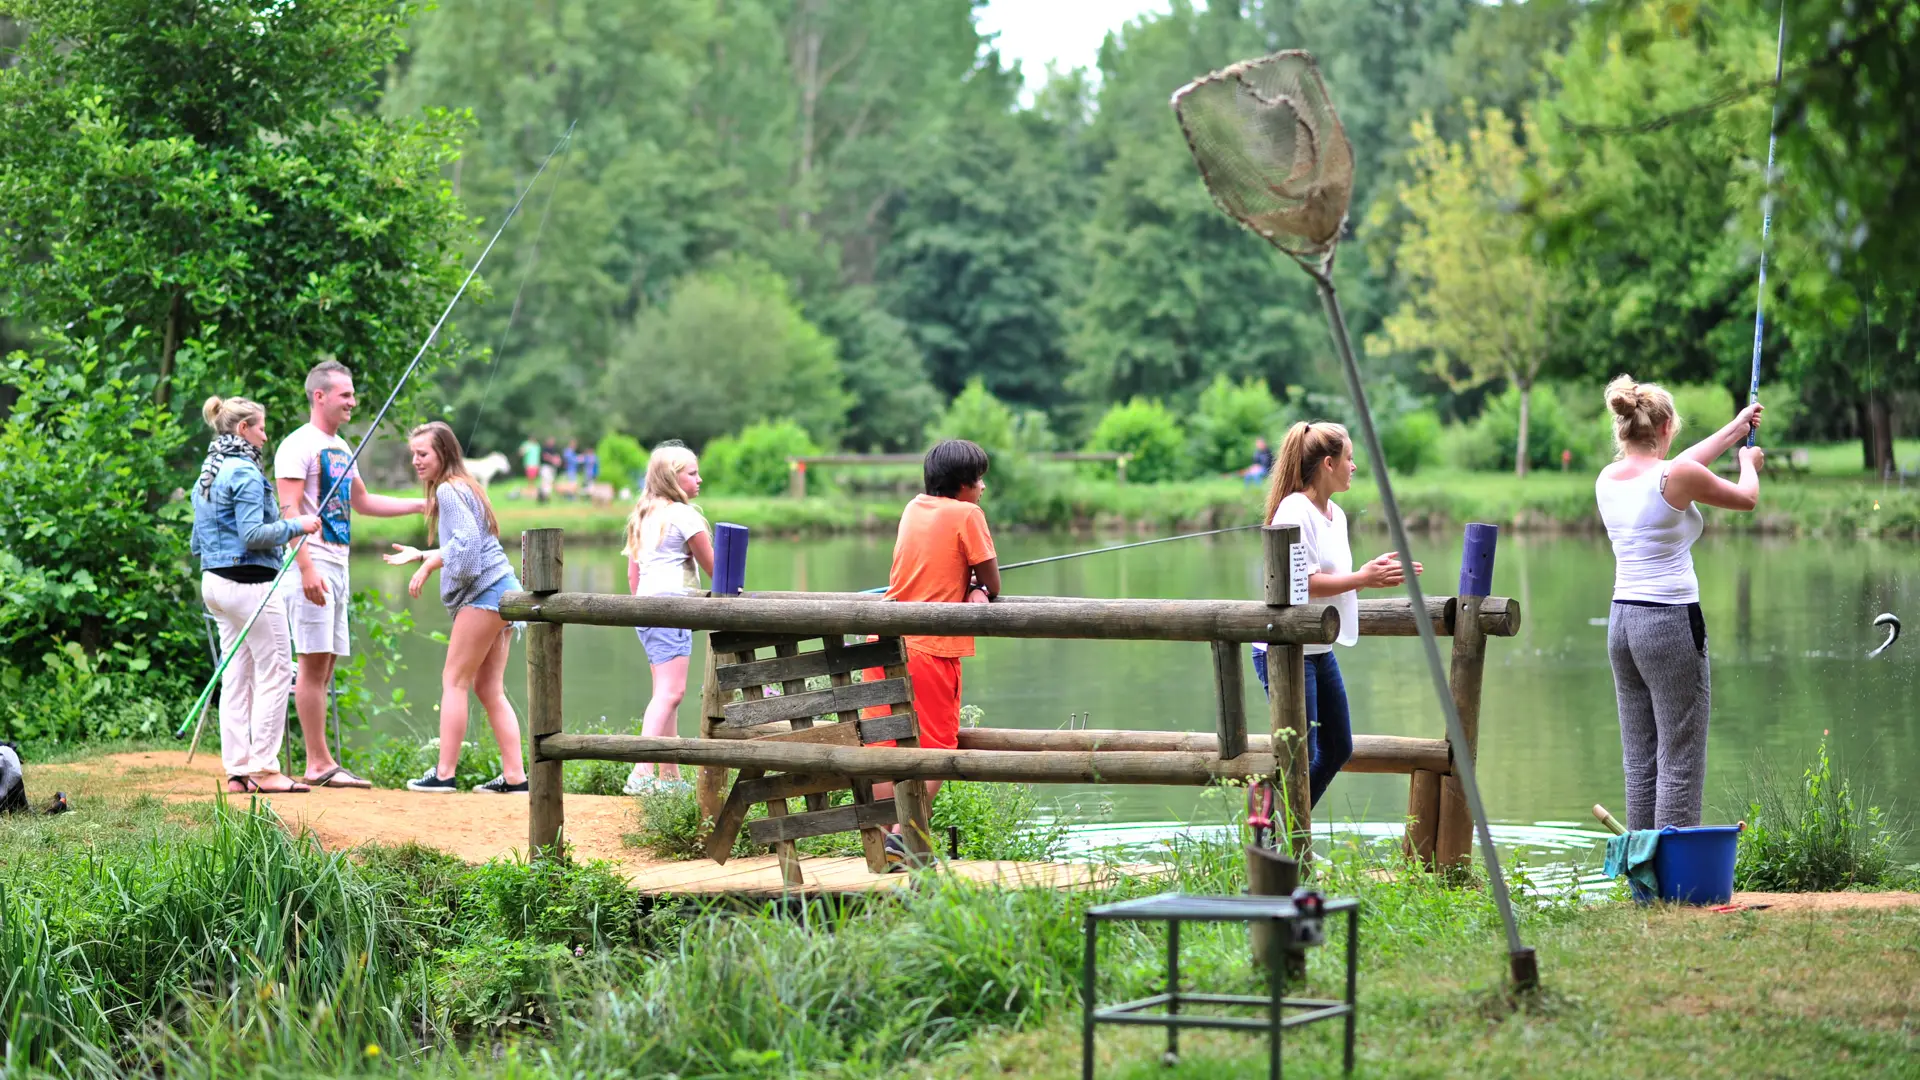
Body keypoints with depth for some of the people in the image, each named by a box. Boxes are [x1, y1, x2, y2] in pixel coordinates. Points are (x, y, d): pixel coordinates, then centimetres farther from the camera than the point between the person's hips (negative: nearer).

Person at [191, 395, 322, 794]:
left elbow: (198, 539, 21)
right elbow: (252, 534, -19)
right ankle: (265, 768, -7)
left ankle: (238, 770, 7)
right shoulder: (244, 472, -13)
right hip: (250, 581, -10)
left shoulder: (207, 472, 16)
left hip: (214, 581, 10)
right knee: (274, 671, -5)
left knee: (236, 676, 9)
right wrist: (297, 525, -10)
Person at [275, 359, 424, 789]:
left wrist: (420, 505, 24)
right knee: (314, 662, -9)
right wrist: (307, 568, -25)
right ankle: (319, 764, -9)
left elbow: (361, 502, 30)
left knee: (326, 664, 8)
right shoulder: (299, 446, -9)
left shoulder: (341, 448, 19)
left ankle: (321, 764, 9)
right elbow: (289, 511, -16)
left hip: (338, 563, 9)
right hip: (313, 562, -9)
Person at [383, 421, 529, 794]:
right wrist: (421, 556, 26)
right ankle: (514, 776, 4)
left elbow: (465, 541, -20)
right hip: (500, 590, 10)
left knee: (454, 680, -8)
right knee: (488, 688, 8)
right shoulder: (464, 487, 22)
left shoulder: (449, 490, -8)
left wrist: (427, 566, -14)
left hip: (484, 592, -10)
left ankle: (444, 773, -9)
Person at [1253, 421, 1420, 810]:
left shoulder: (1336, 514, 12)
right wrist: (1362, 578, -16)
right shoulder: (1295, 511, -17)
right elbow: (1303, 583, -22)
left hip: (1320, 650, 10)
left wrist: (1378, 573, 4)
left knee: (1337, 750, 16)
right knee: (1299, 756, -7)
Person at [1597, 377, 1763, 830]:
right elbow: (1746, 498, 4)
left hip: (1622, 620, 7)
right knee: (1681, 763, -4)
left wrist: (1735, 428, 37)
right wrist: (1749, 462, 28)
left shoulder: (1609, 479, 8)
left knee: (1639, 761, 11)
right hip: (1670, 622, -7)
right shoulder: (1677, 476, -12)